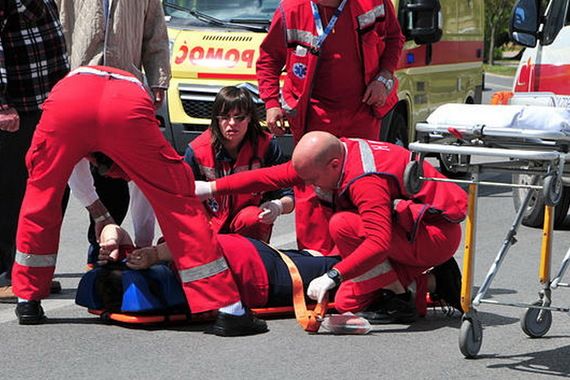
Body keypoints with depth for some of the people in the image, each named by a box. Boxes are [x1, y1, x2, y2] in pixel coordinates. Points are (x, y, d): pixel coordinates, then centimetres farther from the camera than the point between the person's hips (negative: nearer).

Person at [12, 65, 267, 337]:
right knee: (179, 205, 9)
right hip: (126, 109, 0)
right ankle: (228, 311, 8)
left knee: (40, 200, 25)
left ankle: (28, 302, 32)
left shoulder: (66, 83, 47)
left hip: (67, 102, 1)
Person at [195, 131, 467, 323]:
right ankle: (431, 281, 8)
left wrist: (333, 276, -43)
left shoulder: (367, 181, -31)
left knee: (343, 226, -27)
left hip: (439, 233, -10)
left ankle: (401, 303, -14)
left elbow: (379, 242, -40)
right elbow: (273, 176, 1)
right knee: (348, 302, 0)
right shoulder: (328, 156, -4)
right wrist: (211, 188, 0)